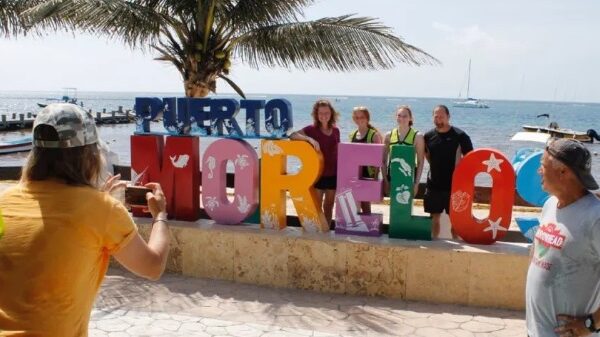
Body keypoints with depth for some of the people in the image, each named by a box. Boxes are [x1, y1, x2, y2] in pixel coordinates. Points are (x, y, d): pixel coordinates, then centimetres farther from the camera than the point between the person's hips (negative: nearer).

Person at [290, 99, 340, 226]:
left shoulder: (336, 131, 6)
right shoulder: (311, 129, -6)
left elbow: (337, 152, 13)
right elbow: (292, 135, -19)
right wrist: (310, 139, -32)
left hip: (333, 174, 4)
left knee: (329, 206, 13)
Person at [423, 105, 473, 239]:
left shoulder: (460, 136, -9)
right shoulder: (428, 136, 2)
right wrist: (436, 167, 11)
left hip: (454, 185, -3)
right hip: (434, 184, 3)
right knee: (434, 217, 10)